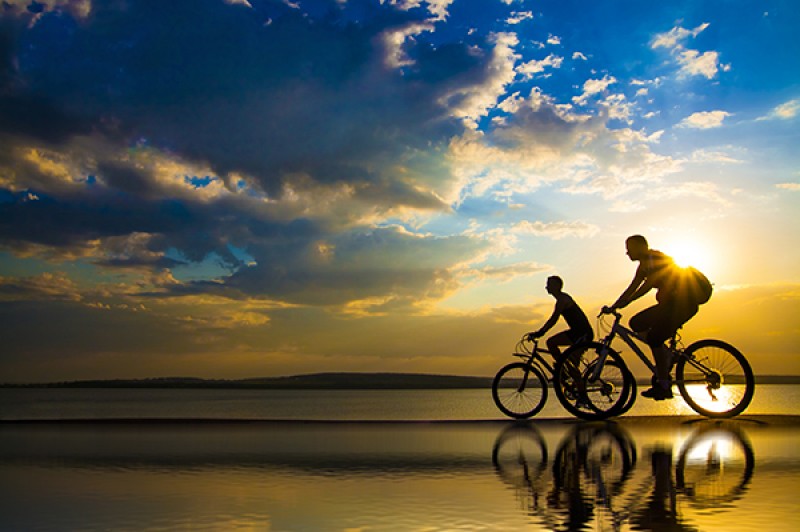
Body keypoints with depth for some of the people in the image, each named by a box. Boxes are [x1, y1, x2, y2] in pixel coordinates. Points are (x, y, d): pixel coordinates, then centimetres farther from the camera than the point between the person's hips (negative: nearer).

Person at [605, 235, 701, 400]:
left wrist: (623, 303, -19)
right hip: (670, 304, 10)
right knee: (636, 323, 4)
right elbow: (632, 288, 18)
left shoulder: (654, 258, -11)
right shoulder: (645, 265, 18)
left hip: (682, 303, -10)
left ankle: (663, 385, -7)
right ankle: (666, 356, 4)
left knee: (654, 338, -14)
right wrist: (613, 307, 13)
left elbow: (647, 286, -18)